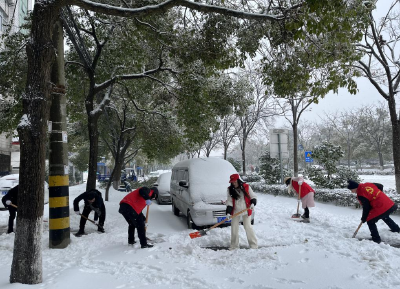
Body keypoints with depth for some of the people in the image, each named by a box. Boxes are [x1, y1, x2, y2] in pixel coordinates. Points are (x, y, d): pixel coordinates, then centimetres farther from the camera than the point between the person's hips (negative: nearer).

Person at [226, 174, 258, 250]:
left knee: (248, 226, -2)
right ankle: (234, 245, 19)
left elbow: (253, 196, 2)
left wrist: (253, 203, -18)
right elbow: (229, 201, -5)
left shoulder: (246, 187, -6)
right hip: (235, 211, 2)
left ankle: (253, 244, 12)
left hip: (246, 210, -2)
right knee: (234, 228, 5)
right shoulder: (230, 189, -2)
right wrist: (228, 212, -14)